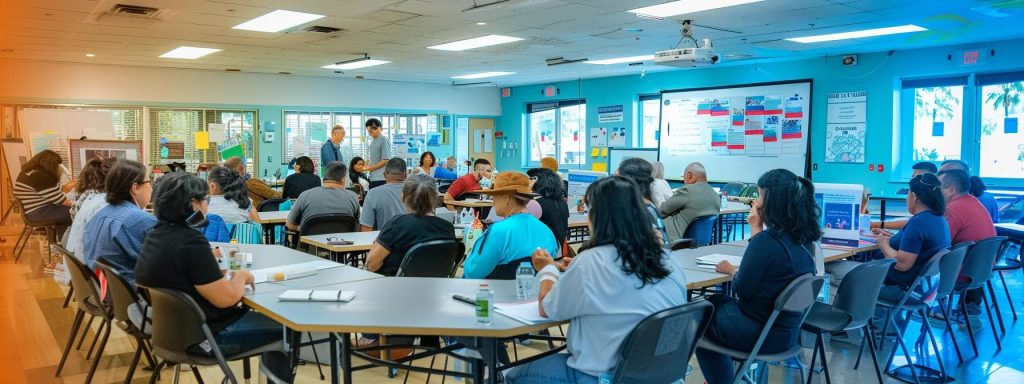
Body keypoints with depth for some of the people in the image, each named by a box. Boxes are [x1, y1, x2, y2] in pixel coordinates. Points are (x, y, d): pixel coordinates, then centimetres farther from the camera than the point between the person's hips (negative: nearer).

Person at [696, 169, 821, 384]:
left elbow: (742, 290, -17)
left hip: (759, 334, -7)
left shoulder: (767, 241, -26)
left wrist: (732, 270, 2)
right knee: (716, 302, 27)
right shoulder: (804, 238, -2)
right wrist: (757, 228, 15)